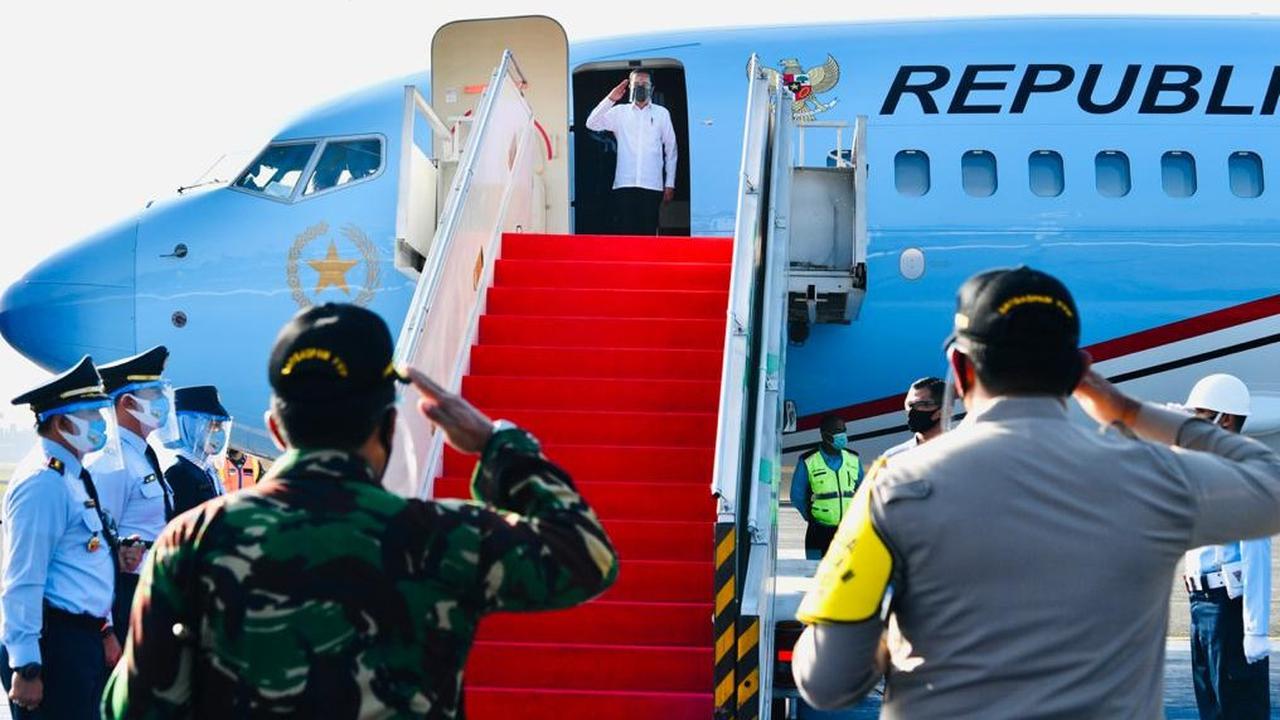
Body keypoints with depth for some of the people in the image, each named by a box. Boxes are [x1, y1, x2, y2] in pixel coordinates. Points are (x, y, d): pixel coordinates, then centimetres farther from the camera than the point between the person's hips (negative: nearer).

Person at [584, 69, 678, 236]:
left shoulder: (661, 114, 11)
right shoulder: (619, 112, 12)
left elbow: (671, 151, 12)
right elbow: (592, 124, 0)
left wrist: (670, 184, 6)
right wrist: (610, 99, -8)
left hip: (652, 185, 0)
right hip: (624, 184, 0)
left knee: (648, 233, -2)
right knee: (625, 232, -4)